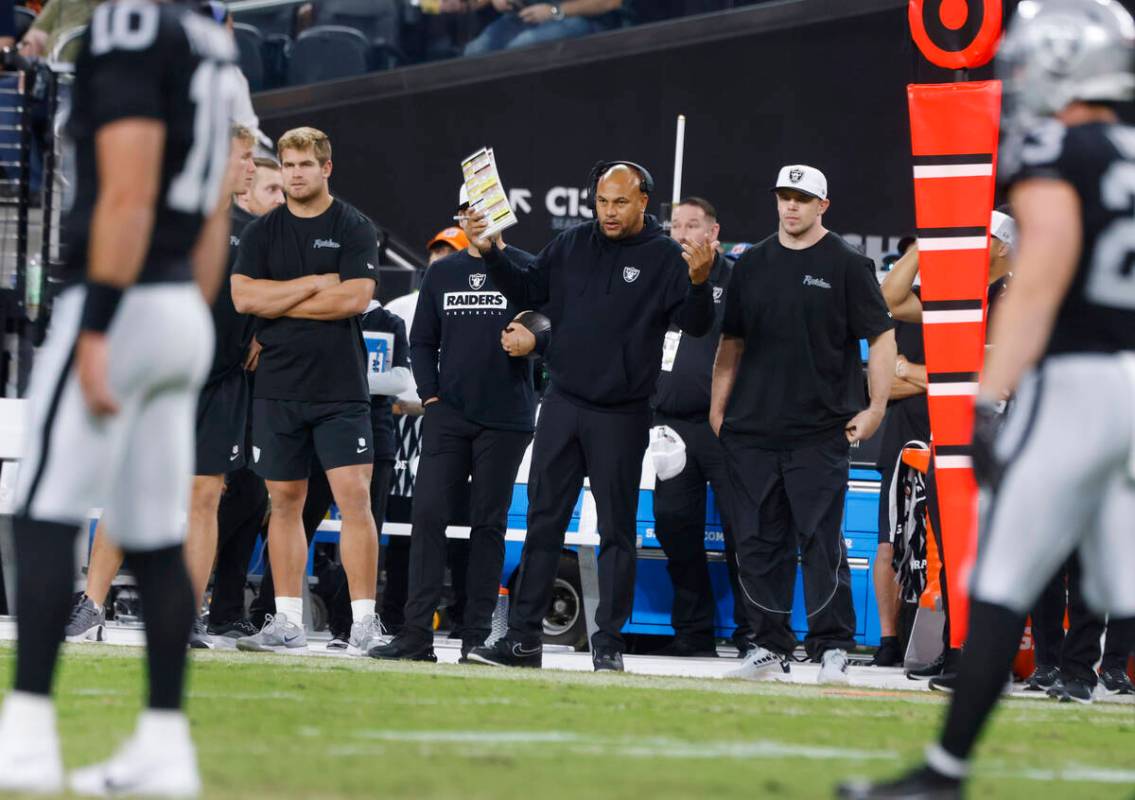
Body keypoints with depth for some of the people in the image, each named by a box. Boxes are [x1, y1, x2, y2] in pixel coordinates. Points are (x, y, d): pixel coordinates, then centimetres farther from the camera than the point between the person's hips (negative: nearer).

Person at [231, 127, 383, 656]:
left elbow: (354, 298, -12)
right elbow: (244, 296, -3)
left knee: (354, 497, -10)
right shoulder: (263, 233, 10)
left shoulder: (354, 230, 1)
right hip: (278, 388, 3)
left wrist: (278, 303, -7)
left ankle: (365, 621, -8)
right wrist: (314, 284, -9)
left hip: (340, 389, -3)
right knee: (285, 501, 6)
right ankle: (288, 622, 11)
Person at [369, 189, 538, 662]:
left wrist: (533, 341, -19)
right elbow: (422, 341, 16)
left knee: (488, 523, 1)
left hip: (505, 420, -3)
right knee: (428, 515, -6)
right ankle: (416, 633, -7)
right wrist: (430, 396, 3)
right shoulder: (442, 273, 14)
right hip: (448, 412, 3)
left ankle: (477, 635, 4)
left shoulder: (526, 269, 4)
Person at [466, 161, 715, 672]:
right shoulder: (572, 246, 7)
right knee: (543, 522, 5)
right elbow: (526, 292, 15)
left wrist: (698, 283, -33)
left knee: (617, 530, 2)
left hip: (622, 415, -4)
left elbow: (695, 325, -14)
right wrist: (491, 254, 1)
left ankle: (609, 644, 7)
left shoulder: (665, 258, -5)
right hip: (563, 404, 4)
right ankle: (524, 639, 8)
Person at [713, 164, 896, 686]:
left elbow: (881, 337, -1)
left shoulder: (846, 266, 1)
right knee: (758, 543, 6)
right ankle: (769, 647, 13)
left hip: (820, 432, -5)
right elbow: (732, 341, 20)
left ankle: (832, 648, -6)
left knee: (821, 541, -8)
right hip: (752, 429, 5)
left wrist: (876, 407, -9)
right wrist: (718, 408, 12)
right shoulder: (753, 264, 14)